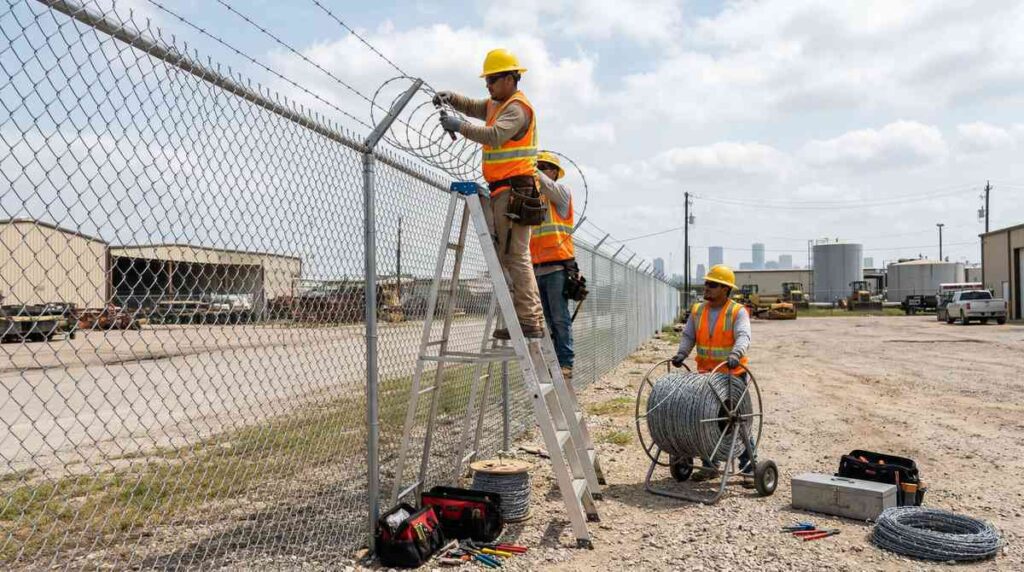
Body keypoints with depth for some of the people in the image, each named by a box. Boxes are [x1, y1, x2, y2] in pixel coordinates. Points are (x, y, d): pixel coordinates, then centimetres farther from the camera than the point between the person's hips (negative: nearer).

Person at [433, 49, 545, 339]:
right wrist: (451, 97, 12)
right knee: (513, 257, 10)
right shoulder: (498, 105, 23)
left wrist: (459, 125, -18)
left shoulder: (517, 108, -9)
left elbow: (495, 135, -24)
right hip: (505, 191, 10)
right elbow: (474, 107, 32)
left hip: (513, 191, -10)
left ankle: (529, 322, -13)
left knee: (515, 256, -13)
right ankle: (533, 319, 12)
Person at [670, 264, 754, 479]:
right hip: (706, 375, 4)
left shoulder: (738, 312, -9)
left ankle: (747, 462, 20)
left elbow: (743, 336, -23)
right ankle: (709, 465, 18)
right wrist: (681, 353, -13)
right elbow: (688, 336, 6)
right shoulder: (697, 311, 6)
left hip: (733, 375, -4)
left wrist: (735, 354, -42)